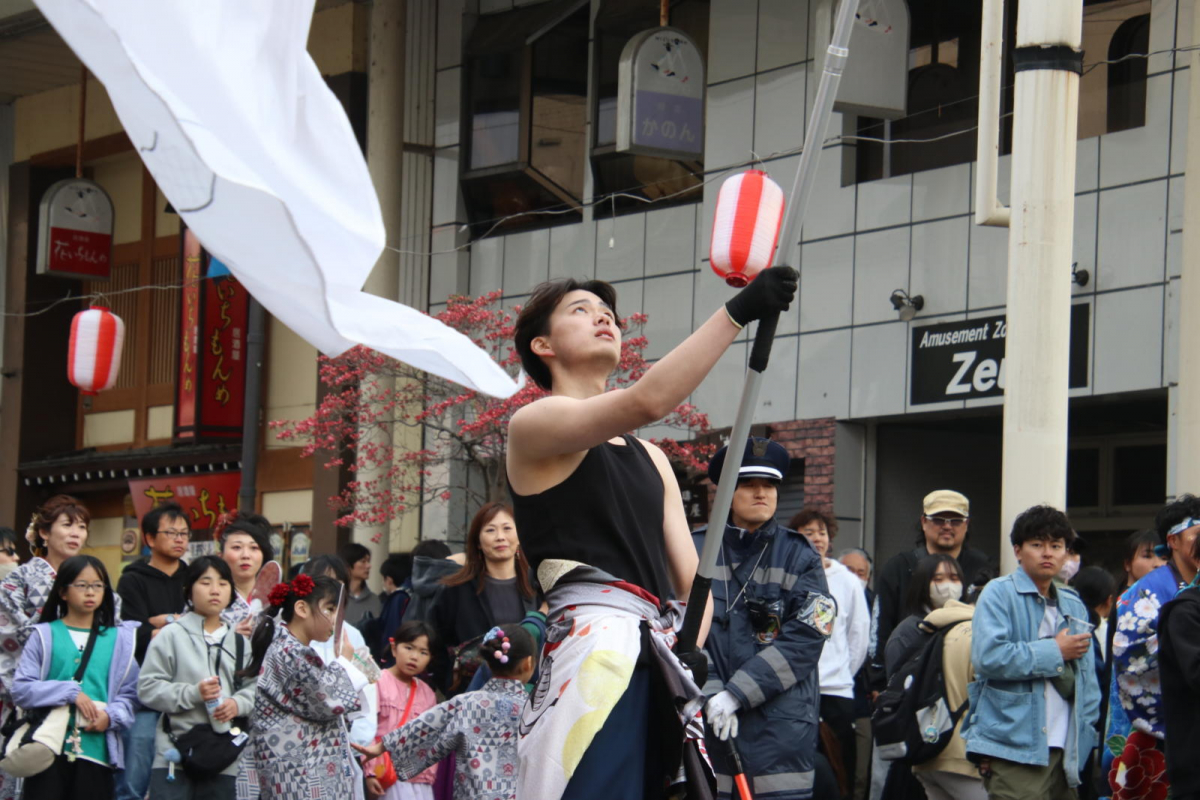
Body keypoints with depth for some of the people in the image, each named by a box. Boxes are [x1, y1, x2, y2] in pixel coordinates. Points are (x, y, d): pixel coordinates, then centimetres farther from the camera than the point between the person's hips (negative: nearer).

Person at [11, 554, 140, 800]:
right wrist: (70, 693, -14)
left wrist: (111, 716, -13)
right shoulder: (45, 635, 6)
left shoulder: (118, 639, 12)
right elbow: (21, 689, -4)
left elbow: (129, 693, 8)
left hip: (96, 750, 2)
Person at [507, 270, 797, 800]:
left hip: (663, 654, 8)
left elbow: (690, 576, 18)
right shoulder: (533, 425, 2)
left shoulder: (651, 459, 26)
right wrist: (737, 312, -15)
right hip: (595, 649, -8)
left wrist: (693, 649, -3)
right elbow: (646, 402, -16)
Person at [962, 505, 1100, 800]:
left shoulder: (1074, 606, 18)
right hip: (1014, 748, -6)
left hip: (1064, 751, 7)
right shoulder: (999, 593, -2)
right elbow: (988, 656, -18)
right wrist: (1055, 652, -7)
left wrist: (1086, 737, 8)